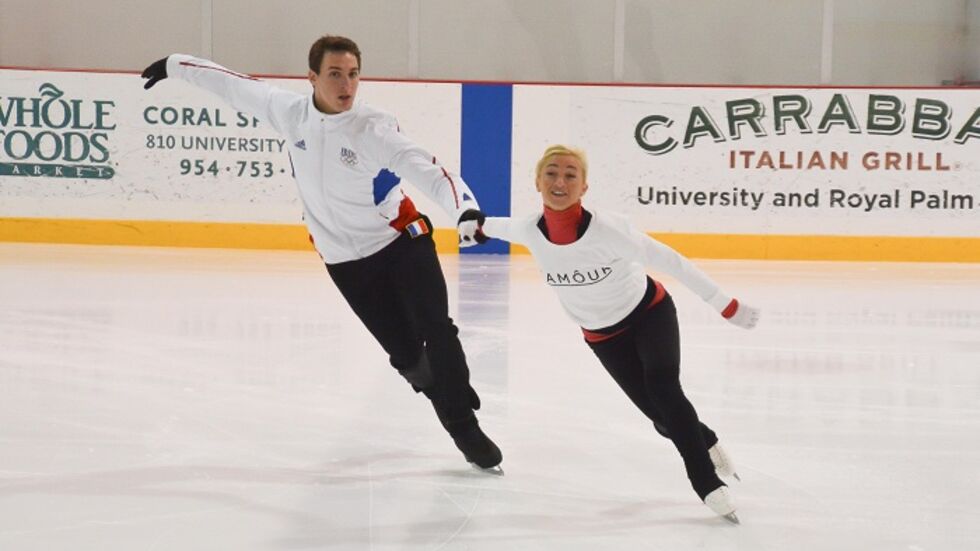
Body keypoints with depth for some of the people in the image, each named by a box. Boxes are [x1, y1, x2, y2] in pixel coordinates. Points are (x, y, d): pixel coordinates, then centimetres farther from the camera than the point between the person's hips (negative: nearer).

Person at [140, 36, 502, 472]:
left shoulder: (373, 128, -21)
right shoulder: (288, 112, -7)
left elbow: (426, 170, -34)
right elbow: (235, 86, 8)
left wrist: (465, 207, -53)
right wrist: (175, 65, 19)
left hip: (402, 240, -3)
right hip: (346, 259, 3)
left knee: (437, 332, -13)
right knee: (407, 355, 0)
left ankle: (465, 428, -1)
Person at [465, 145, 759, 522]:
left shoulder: (607, 229, -32)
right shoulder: (531, 231, -19)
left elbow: (670, 262, -25)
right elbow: (506, 227, 7)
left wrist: (727, 306, -23)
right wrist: (480, 225, 29)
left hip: (650, 313, -3)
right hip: (604, 334, 3)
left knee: (664, 390, -25)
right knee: (664, 419, -2)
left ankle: (708, 483, -15)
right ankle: (706, 444, 29)